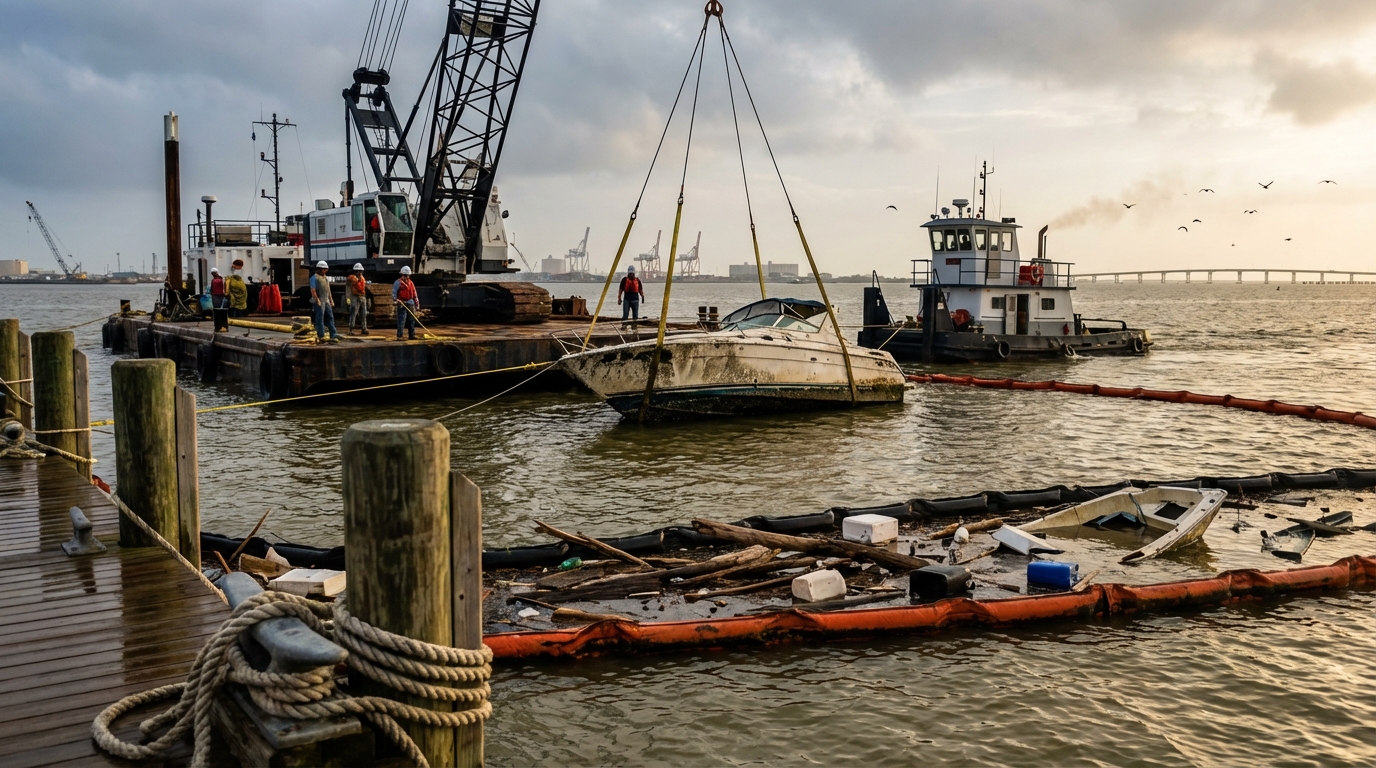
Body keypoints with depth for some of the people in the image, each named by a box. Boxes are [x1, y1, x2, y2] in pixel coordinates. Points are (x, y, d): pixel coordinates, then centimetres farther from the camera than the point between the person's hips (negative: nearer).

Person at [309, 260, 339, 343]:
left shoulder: (325, 278, 19)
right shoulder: (314, 278, -6)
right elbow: (313, 290, -14)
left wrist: (331, 300, 18)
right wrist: (317, 300, -20)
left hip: (327, 301, 8)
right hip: (319, 302, -8)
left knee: (330, 318, 5)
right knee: (320, 319, -4)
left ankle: (333, 336, 6)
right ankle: (321, 337, -1)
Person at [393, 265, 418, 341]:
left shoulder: (411, 283, 16)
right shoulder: (398, 282, -2)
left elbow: (415, 295, 18)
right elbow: (394, 292, -7)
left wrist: (417, 305, 15)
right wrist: (395, 299, -27)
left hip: (410, 304, 6)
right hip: (402, 304, -6)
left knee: (412, 320, 9)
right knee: (401, 320, -10)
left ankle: (412, 335, 17)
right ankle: (399, 336, -8)